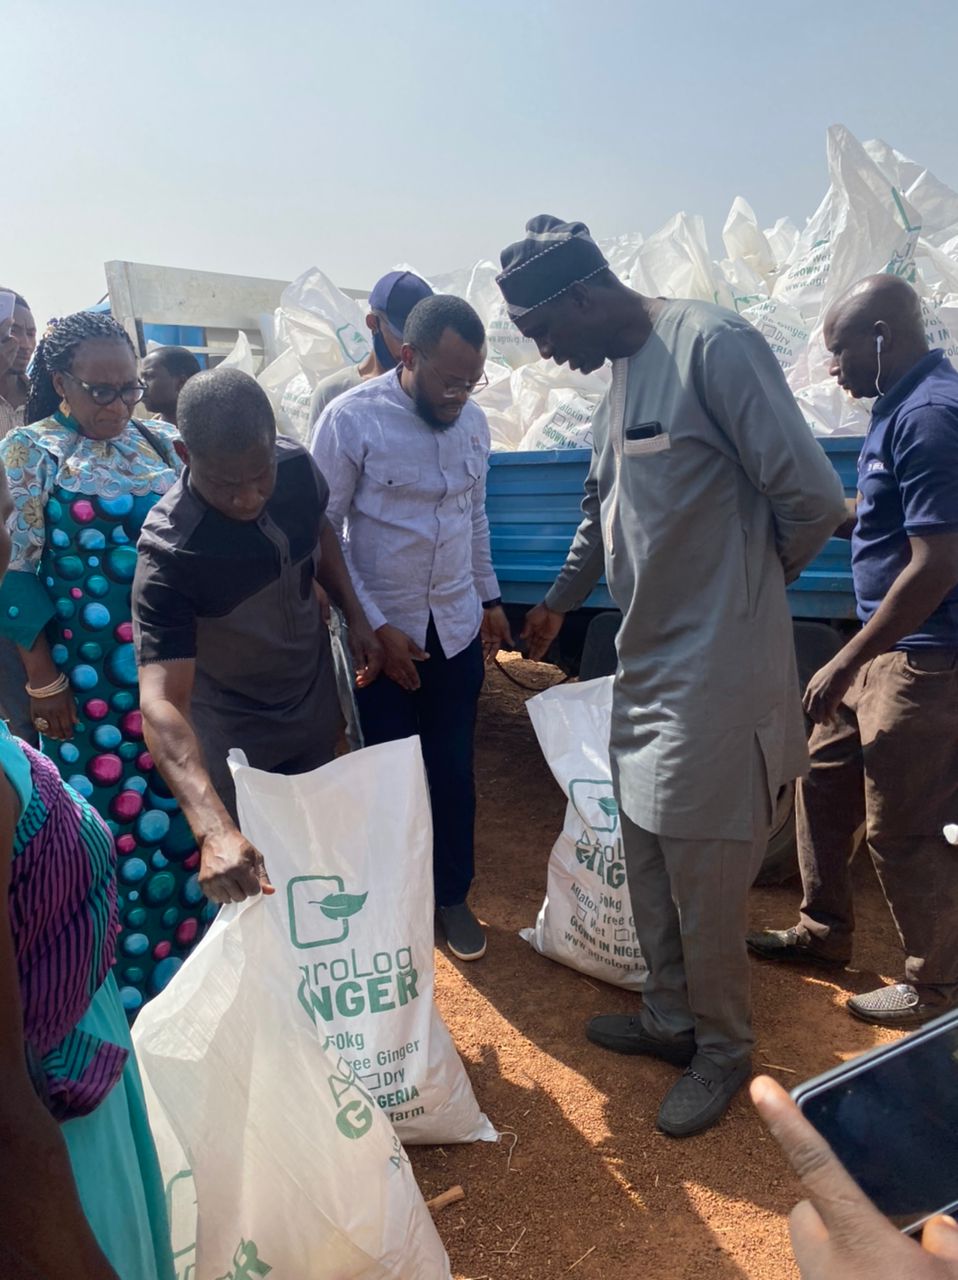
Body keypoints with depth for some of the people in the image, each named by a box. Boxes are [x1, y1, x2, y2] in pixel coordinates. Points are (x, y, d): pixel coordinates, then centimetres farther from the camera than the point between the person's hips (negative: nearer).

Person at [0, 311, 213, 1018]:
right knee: (107, 817, 6)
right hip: (88, 676, -3)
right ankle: (117, 982, 26)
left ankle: (188, 952, 32)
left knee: (179, 811, 11)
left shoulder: (161, 442, 7)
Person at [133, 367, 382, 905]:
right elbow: (162, 702, -42)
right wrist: (215, 829, -55)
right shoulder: (169, 553, -36)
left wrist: (356, 617, -2)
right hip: (236, 729, -5)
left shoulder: (297, 465, -21)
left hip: (316, 696, 5)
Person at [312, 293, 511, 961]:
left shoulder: (472, 419, 2)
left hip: (457, 628, 4)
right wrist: (376, 628, -14)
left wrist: (490, 598, 15)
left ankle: (453, 895, 32)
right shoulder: (351, 419, -14)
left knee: (454, 769, 12)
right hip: (382, 631, -4)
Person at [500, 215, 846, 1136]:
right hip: (644, 666, 9)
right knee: (649, 866, 19)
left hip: (716, 673, -8)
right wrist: (559, 601, 30)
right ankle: (671, 1018, 40)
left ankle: (722, 1049, 30)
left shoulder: (713, 347, -17)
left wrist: (751, 577, -2)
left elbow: (812, 497, -19)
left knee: (704, 882, 5)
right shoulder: (619, 374, 11)